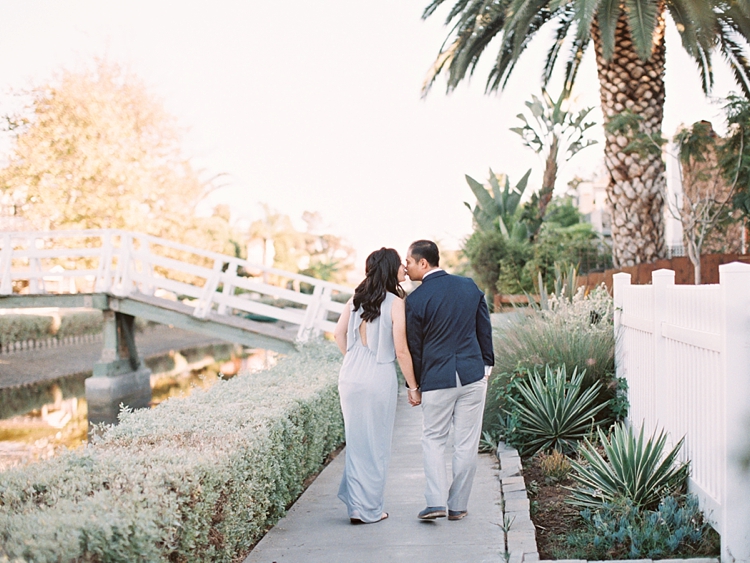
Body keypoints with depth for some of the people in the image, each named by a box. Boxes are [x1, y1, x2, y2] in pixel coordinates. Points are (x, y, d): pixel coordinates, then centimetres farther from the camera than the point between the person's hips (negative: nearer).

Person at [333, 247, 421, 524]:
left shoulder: (357, 298, 6)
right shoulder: (395, 303, -11)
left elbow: (338, 333, 11)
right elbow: (401, 350, -11)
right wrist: (413, 386, -2)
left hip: (350, 376, 6)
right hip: (379, 379, -5)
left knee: (356, 439, 17)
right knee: (375, 444, 8)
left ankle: (355, 502, 25)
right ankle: (368, 510, 16)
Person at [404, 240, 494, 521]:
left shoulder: (415, 300, -11)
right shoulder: (469, 286, 2)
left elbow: (414, 347, -3)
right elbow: (485, 328, 10)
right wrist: (487, 363, 21)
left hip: (436, 379, -3)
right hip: (473, 376, 3)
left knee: (433, 440, 12)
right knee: (466, 444, 9)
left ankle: (436, 502, 0)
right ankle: (458, 505, 14)